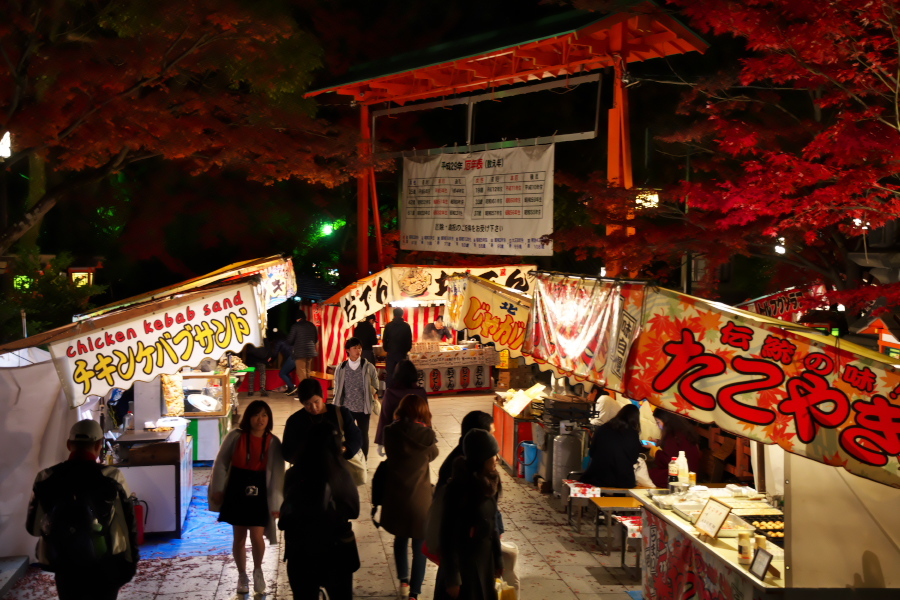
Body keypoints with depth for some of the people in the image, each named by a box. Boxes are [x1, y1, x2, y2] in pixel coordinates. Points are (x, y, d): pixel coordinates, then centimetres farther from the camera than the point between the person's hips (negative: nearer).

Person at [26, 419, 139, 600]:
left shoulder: (46, 478, -6)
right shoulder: (112, 477, -13)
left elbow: (34, 527, 3)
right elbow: (128, 525, -9)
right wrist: (130, 562, 3)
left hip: (65, 569, 2)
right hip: (104, 568, -2)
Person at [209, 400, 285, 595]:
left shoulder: (273, 442, -6)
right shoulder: (235, 436, -8)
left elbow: (277, 475, -3)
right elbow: (221, 463, 0)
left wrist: (275, 503, -4)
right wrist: (218, 489, 0)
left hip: (259, 492, 0)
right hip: (236, 490, 0)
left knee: (257, 536, -6)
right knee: (239, 537, 9)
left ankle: (258, 571, 21)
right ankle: (242, 575, 27)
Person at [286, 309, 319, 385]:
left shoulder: (295, 326, -8)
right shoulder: (312, 325, 7)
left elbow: (290, 340, -7)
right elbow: (316, 339, 14)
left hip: (300, 352, -6)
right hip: (310, 351, 6)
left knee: (301, 373, -3)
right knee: (308, 372, 16)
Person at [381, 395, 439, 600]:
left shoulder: (390, 432, -10)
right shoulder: (426, 435, -13)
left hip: (395, 496, 2)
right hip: (419, 497, -2)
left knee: (400, 539, 25)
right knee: (420, 546, 10)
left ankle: (403, 580, 34)